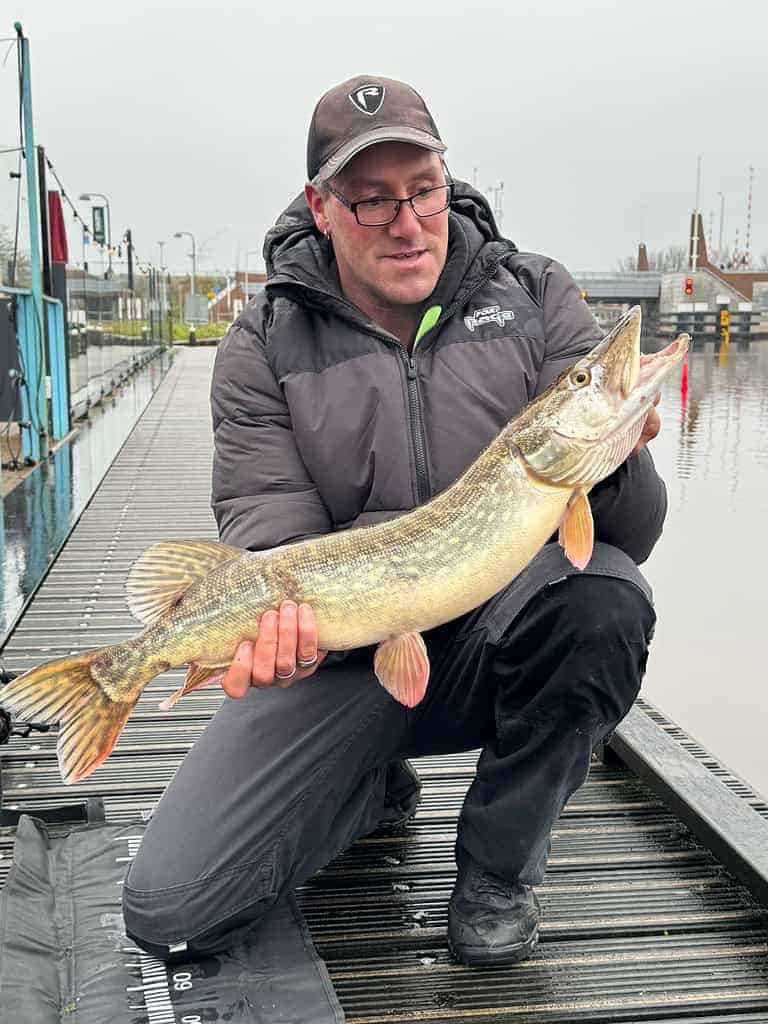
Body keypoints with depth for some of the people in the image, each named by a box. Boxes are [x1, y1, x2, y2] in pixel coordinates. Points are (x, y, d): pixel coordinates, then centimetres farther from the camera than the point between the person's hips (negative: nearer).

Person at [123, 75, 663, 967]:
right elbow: (270, 534, -9)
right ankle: (371, 790, 17)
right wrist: (275, 617, -33)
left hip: (501, 630, 1)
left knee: (602, 592, -34)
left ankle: (498, 861, -6)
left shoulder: (537, 300, -3)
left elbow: (633, 530, -7)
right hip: (341, 657, 0)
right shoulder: (265, 344, -4)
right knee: (170, 910, -14)